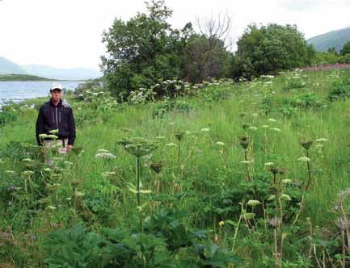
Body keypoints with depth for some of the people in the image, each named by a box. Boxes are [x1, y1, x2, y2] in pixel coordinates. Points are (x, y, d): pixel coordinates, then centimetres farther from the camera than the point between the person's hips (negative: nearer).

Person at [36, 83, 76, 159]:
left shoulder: (67, 107, 5)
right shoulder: (44, 108, 4)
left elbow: (72, 126, 8)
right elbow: (39, 126, 7)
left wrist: (71, 142, 2)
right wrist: (40, 144, 2)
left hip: (63, 141, 0)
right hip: (49, 142, 0)